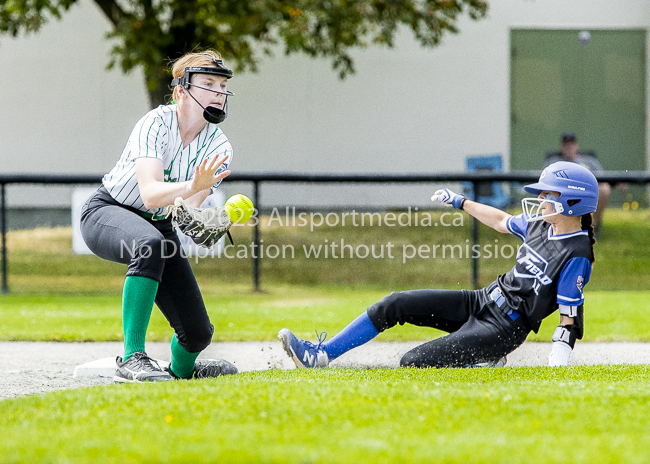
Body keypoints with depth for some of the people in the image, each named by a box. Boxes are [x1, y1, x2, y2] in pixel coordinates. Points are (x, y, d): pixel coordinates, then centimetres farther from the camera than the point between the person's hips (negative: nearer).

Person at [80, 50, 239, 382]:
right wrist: (192, 187, -52)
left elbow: (186, 210, -21)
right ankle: (132, 360, -41)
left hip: (158, 225, 5)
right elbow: (150, 194, -35)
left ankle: (181, 369, 34)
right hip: (105, 213, -5)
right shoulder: (156, 124, -22)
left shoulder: (219, 148, -8)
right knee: (150, 243, -41)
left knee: (198, 332, -5)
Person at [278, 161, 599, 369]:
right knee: (395, 305, 0)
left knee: (412, 364, -18)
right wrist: (460, 202, 34)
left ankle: (488, 363, -1)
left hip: (506, 327, -9)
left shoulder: (577, 257, -18)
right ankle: (322, 354, 6)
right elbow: (502, 221, 27)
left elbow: (570, 317, -18)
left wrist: (556, 366, -27)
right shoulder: (540, 224, 7)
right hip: (482, 302, 9)